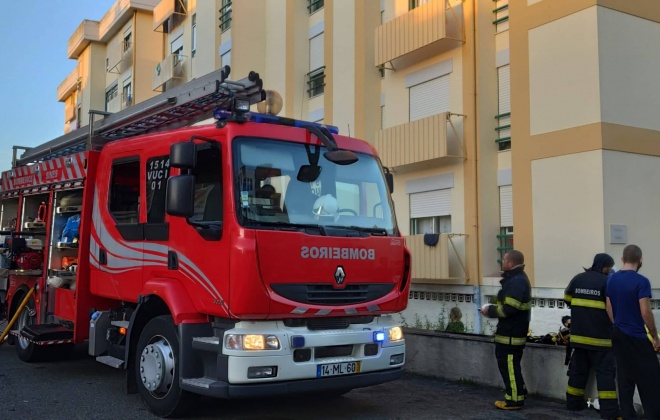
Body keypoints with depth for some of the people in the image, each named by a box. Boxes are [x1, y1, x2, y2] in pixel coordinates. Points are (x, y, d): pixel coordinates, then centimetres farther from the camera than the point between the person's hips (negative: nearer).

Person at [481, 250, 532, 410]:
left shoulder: (517, 281, -21)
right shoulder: (515, 278, 14)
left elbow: (509, 309, -27)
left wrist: (490, 310, -13)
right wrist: (492, 309, 7)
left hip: (511, 334, -11)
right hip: (511, 331, 11)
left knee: (509, 365, -2)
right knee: (507, 364, 19)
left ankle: (515, 400, 6)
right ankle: (518, 392, 28)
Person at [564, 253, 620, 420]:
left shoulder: (577, 279, 8)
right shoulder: (606, 282, -11)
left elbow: (568, 299, 18)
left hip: (579, 334, 6)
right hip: (600, 335, -6)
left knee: (578, 368, 15)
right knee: (605, 371, -2)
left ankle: (574, 402, 21)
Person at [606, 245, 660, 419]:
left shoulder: (611, 280, 6)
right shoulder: (641, 281, -14)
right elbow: (645, 312, -17)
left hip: (618, 335, 6)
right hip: (637, 336, -6)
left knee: (624, 378, 10)